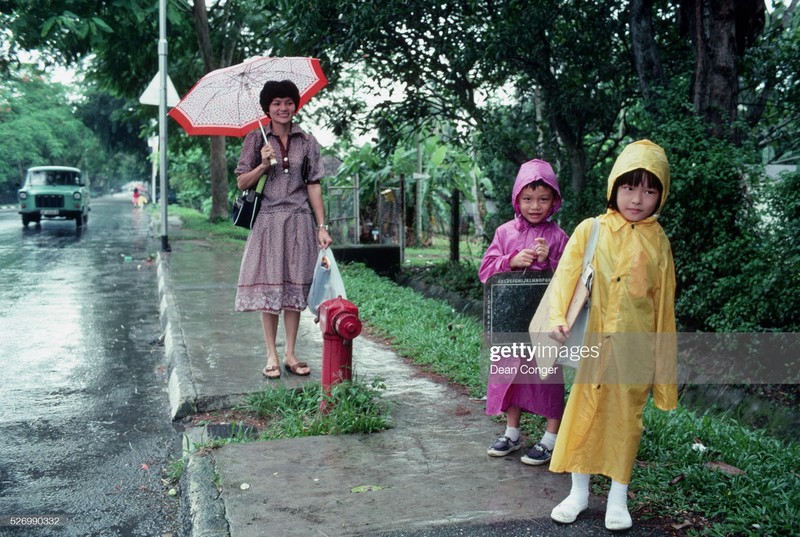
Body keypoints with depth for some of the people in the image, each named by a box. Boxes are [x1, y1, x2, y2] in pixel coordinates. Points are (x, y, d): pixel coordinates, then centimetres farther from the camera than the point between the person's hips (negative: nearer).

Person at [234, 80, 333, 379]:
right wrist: (263, 165, -13)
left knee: (295, 286, 4)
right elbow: (242, 183, 4)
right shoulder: (256, 140, 5)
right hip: (268, 221, -1)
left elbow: (313, 185, 4)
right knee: (268, 286, -1)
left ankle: (290, 354, 13)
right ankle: (271, 356, 7)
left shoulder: (307, 142, 7)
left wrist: (322, 226, -1)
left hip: (299, 222, 1)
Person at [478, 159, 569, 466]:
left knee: (548, 372, 2)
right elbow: (486, 270, 0)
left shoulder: (557, 236, -2)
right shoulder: (505, 232, 4)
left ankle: (551, 438, 15)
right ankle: (512, 432, 29)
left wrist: (548, 262, -18)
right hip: (511, 316, 3)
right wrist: (513, 261, -16)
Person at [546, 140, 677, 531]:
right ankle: (579, 492, 24)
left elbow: (664, 303, 5)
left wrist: (663, 359, 6)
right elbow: (567, 274, -10)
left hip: (636, 347, 1)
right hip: (595, 343, -1)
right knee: (585, 412, 7)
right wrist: (558, 318, -26)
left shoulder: (658, 241, 2)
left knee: (626, 418, 10)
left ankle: (618, 498, 25)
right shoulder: (591, 230, -2)